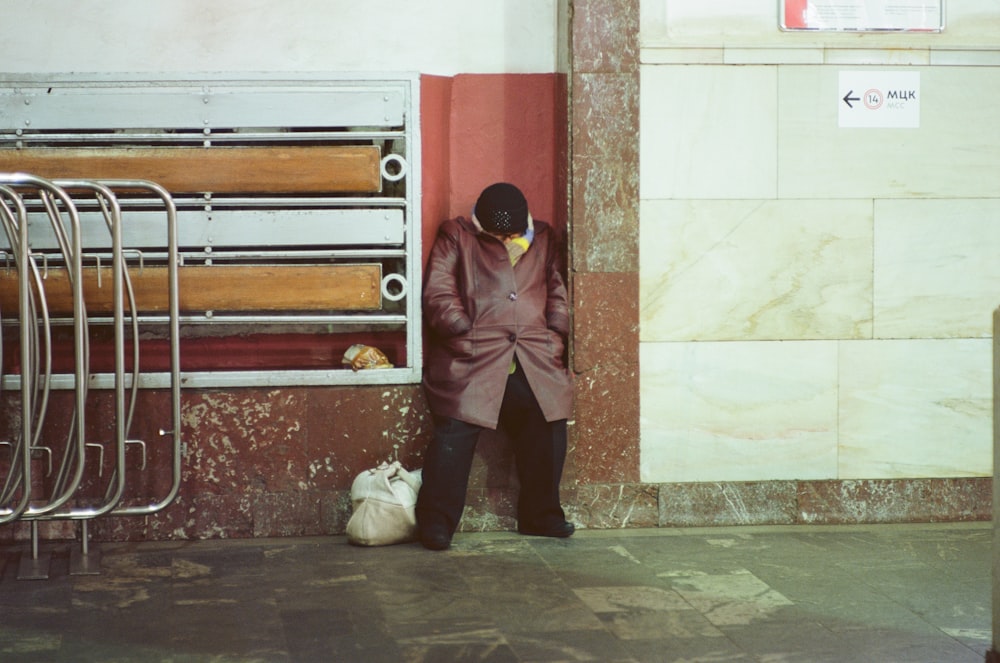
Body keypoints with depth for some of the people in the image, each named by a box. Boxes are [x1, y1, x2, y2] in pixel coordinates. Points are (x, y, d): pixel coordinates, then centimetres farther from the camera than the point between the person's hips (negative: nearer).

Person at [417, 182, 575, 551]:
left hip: (534, 355, 3)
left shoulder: (543, 238, 24)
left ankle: (540, 515, 2)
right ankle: (435, 520, -9)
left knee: (547, 417, -14)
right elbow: (438, 294, 2)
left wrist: (556, 333, 5)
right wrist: (464, 331, -10)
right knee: (457, 425, -17)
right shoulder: (455, 236, 12)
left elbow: (558, 290, 21)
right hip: (473, 355, -3)